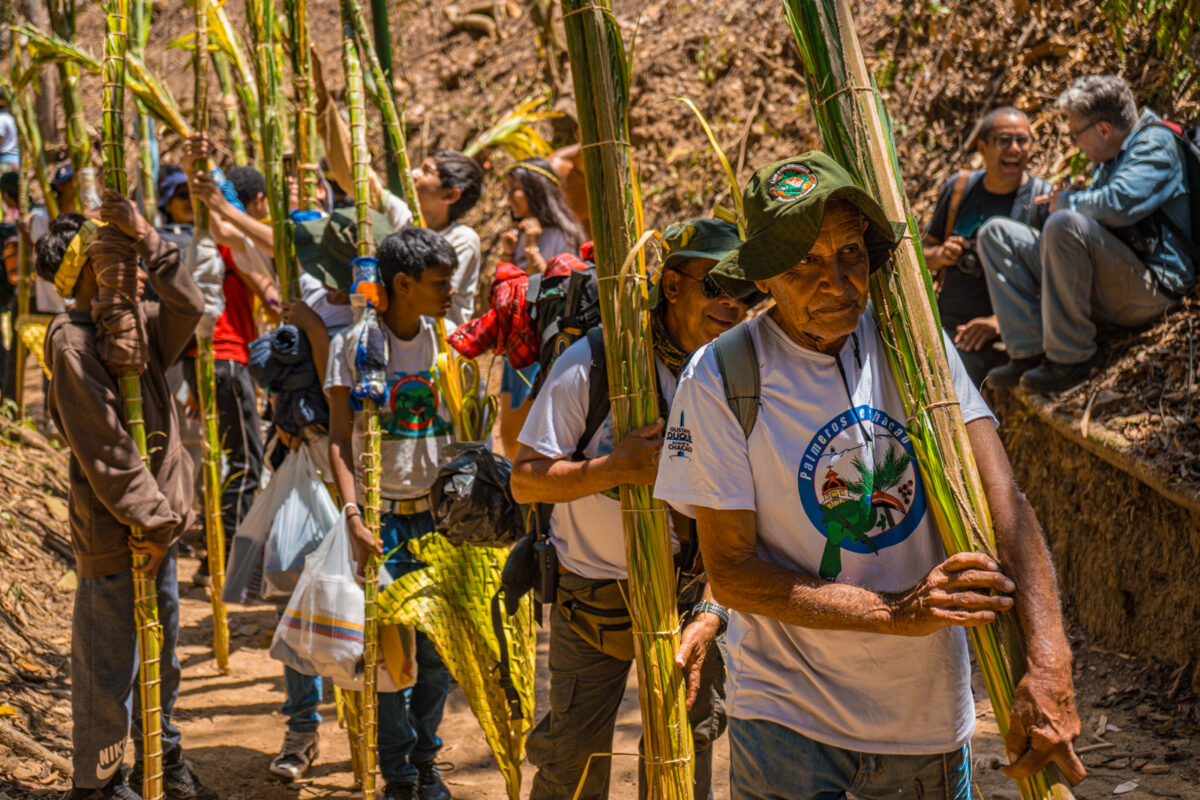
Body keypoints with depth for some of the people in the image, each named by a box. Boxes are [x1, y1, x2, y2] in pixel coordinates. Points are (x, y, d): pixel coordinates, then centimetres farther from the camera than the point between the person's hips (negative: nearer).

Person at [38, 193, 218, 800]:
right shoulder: (73, 342, -18)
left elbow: (188, 308, -6)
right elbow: (104, 450, -20)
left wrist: (147, 241, -14)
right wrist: (152, 521, -18)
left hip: (154, 521, 8)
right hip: (113, 532, -8)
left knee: (161, 653, 20)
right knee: (108, 664, 5)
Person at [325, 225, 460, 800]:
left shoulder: (448, 337, 5)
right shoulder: (353, 343, -7)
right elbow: (340, 440, -9)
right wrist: (352, 517, -21)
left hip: (440, 514, 4)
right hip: (384, 517, -4)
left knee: (439, 647, 8)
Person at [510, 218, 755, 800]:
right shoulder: (591, 363, -15)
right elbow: (525, 481, -14)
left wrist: (708, 618, -19)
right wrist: (617, 467, -29)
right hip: (591, 593, -2)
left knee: (689, 744, 8)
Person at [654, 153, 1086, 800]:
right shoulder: (721, 377, -12)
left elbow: (1001, 501, -13)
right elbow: (731, 571, -12)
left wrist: (1047, 664, -27)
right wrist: (896, 612, -22)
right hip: (787, 714, -3)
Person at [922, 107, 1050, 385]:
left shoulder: (1044, 199, -1)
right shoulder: (959, 188, 13)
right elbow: (923, 252, 23)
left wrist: (1001, 321, -19)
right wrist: (938, 256, -3)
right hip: (943, 320, 4)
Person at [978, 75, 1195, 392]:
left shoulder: (1155, 144, -7)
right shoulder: (1109, 160, 22)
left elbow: (1118, 203, -24)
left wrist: (1068, 202, -5)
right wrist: (1075, 198, 10)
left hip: (1152, 285, -10)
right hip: (1101, 290, 10)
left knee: (1065, 223, -35)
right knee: (997, 233, 5)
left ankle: (1072, 356, -25)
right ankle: (1031, 350, -11)